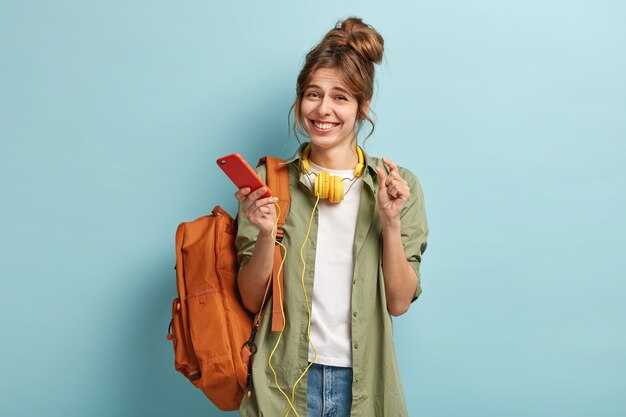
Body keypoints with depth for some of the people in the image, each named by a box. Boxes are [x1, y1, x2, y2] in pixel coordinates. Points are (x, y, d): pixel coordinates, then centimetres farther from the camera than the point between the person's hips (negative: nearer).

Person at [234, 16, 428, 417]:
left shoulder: (399, 186, -3)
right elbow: (252, 300, -4)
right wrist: (267, 234, -20)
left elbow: (399, 303, -5)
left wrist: (392, 223, -18)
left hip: (363, 381, 1)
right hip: (284, 380, 0)